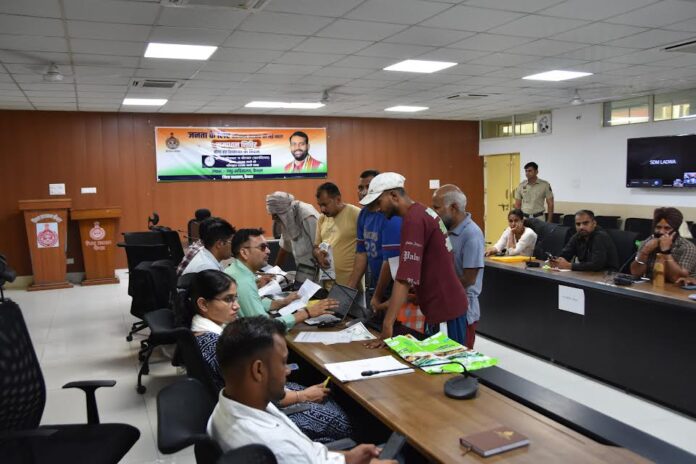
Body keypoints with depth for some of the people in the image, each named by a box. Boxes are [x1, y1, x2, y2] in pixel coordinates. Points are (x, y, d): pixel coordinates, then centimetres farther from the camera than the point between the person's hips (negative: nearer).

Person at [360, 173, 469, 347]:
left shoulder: (413, 220, -22)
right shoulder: (422, 213, 9)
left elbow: (406, 277, -29)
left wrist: (387, 325, -29)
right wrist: (392, 303, 18)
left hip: (444, 309, -9)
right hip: (447, 305, 9)